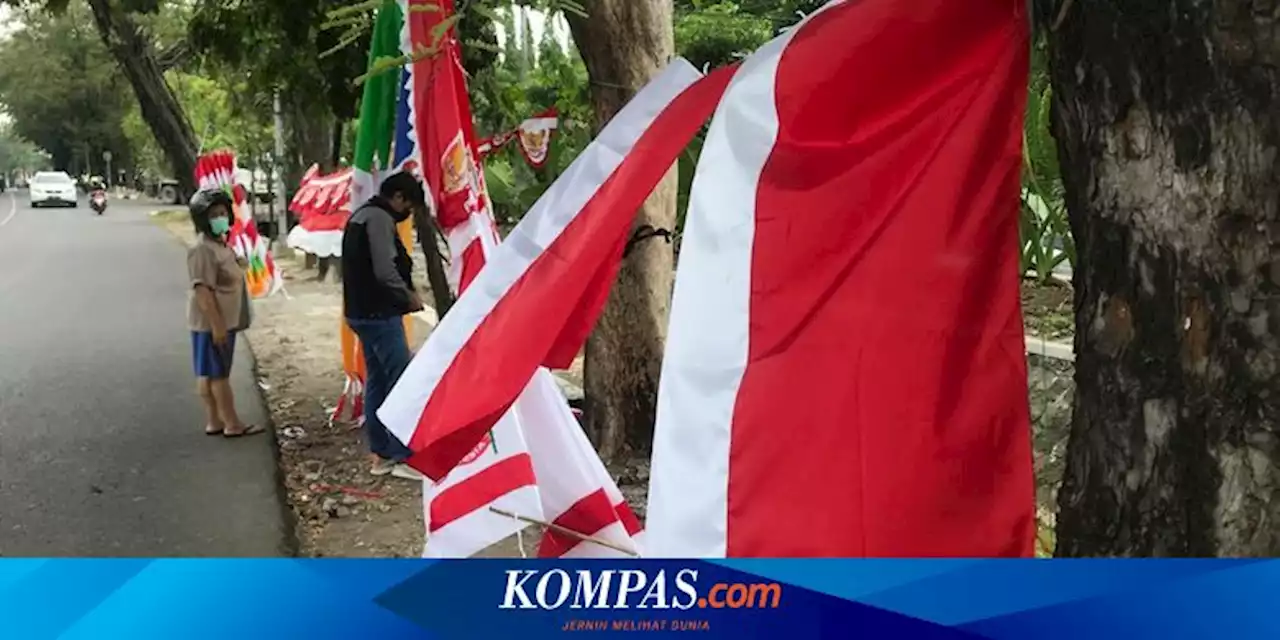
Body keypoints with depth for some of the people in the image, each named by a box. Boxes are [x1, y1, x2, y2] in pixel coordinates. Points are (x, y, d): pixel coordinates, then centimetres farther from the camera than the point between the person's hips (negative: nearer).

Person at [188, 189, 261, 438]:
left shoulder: (221, 244, 13)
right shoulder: (203, 249, -19)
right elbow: (202, 290, -24)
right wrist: (216, 324, -26)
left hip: (225, 320, 10)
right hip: (211, 323, -10)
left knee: (209, 373, 13)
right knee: (217, 374, -3)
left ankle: (215, 421, 19)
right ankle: (233, 424, 1)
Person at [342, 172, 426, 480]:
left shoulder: (361, 215, 18)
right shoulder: (379, 218, -15)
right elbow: (385, 271, -23)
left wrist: (403, 293, 12)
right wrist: (408, 296, -6)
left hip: (362, 311, 11)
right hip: (379, 314, -11)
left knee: (377, 381, 13)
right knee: (400, 383, -9)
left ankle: (381, 454, 17)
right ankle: (403, 456, -9)